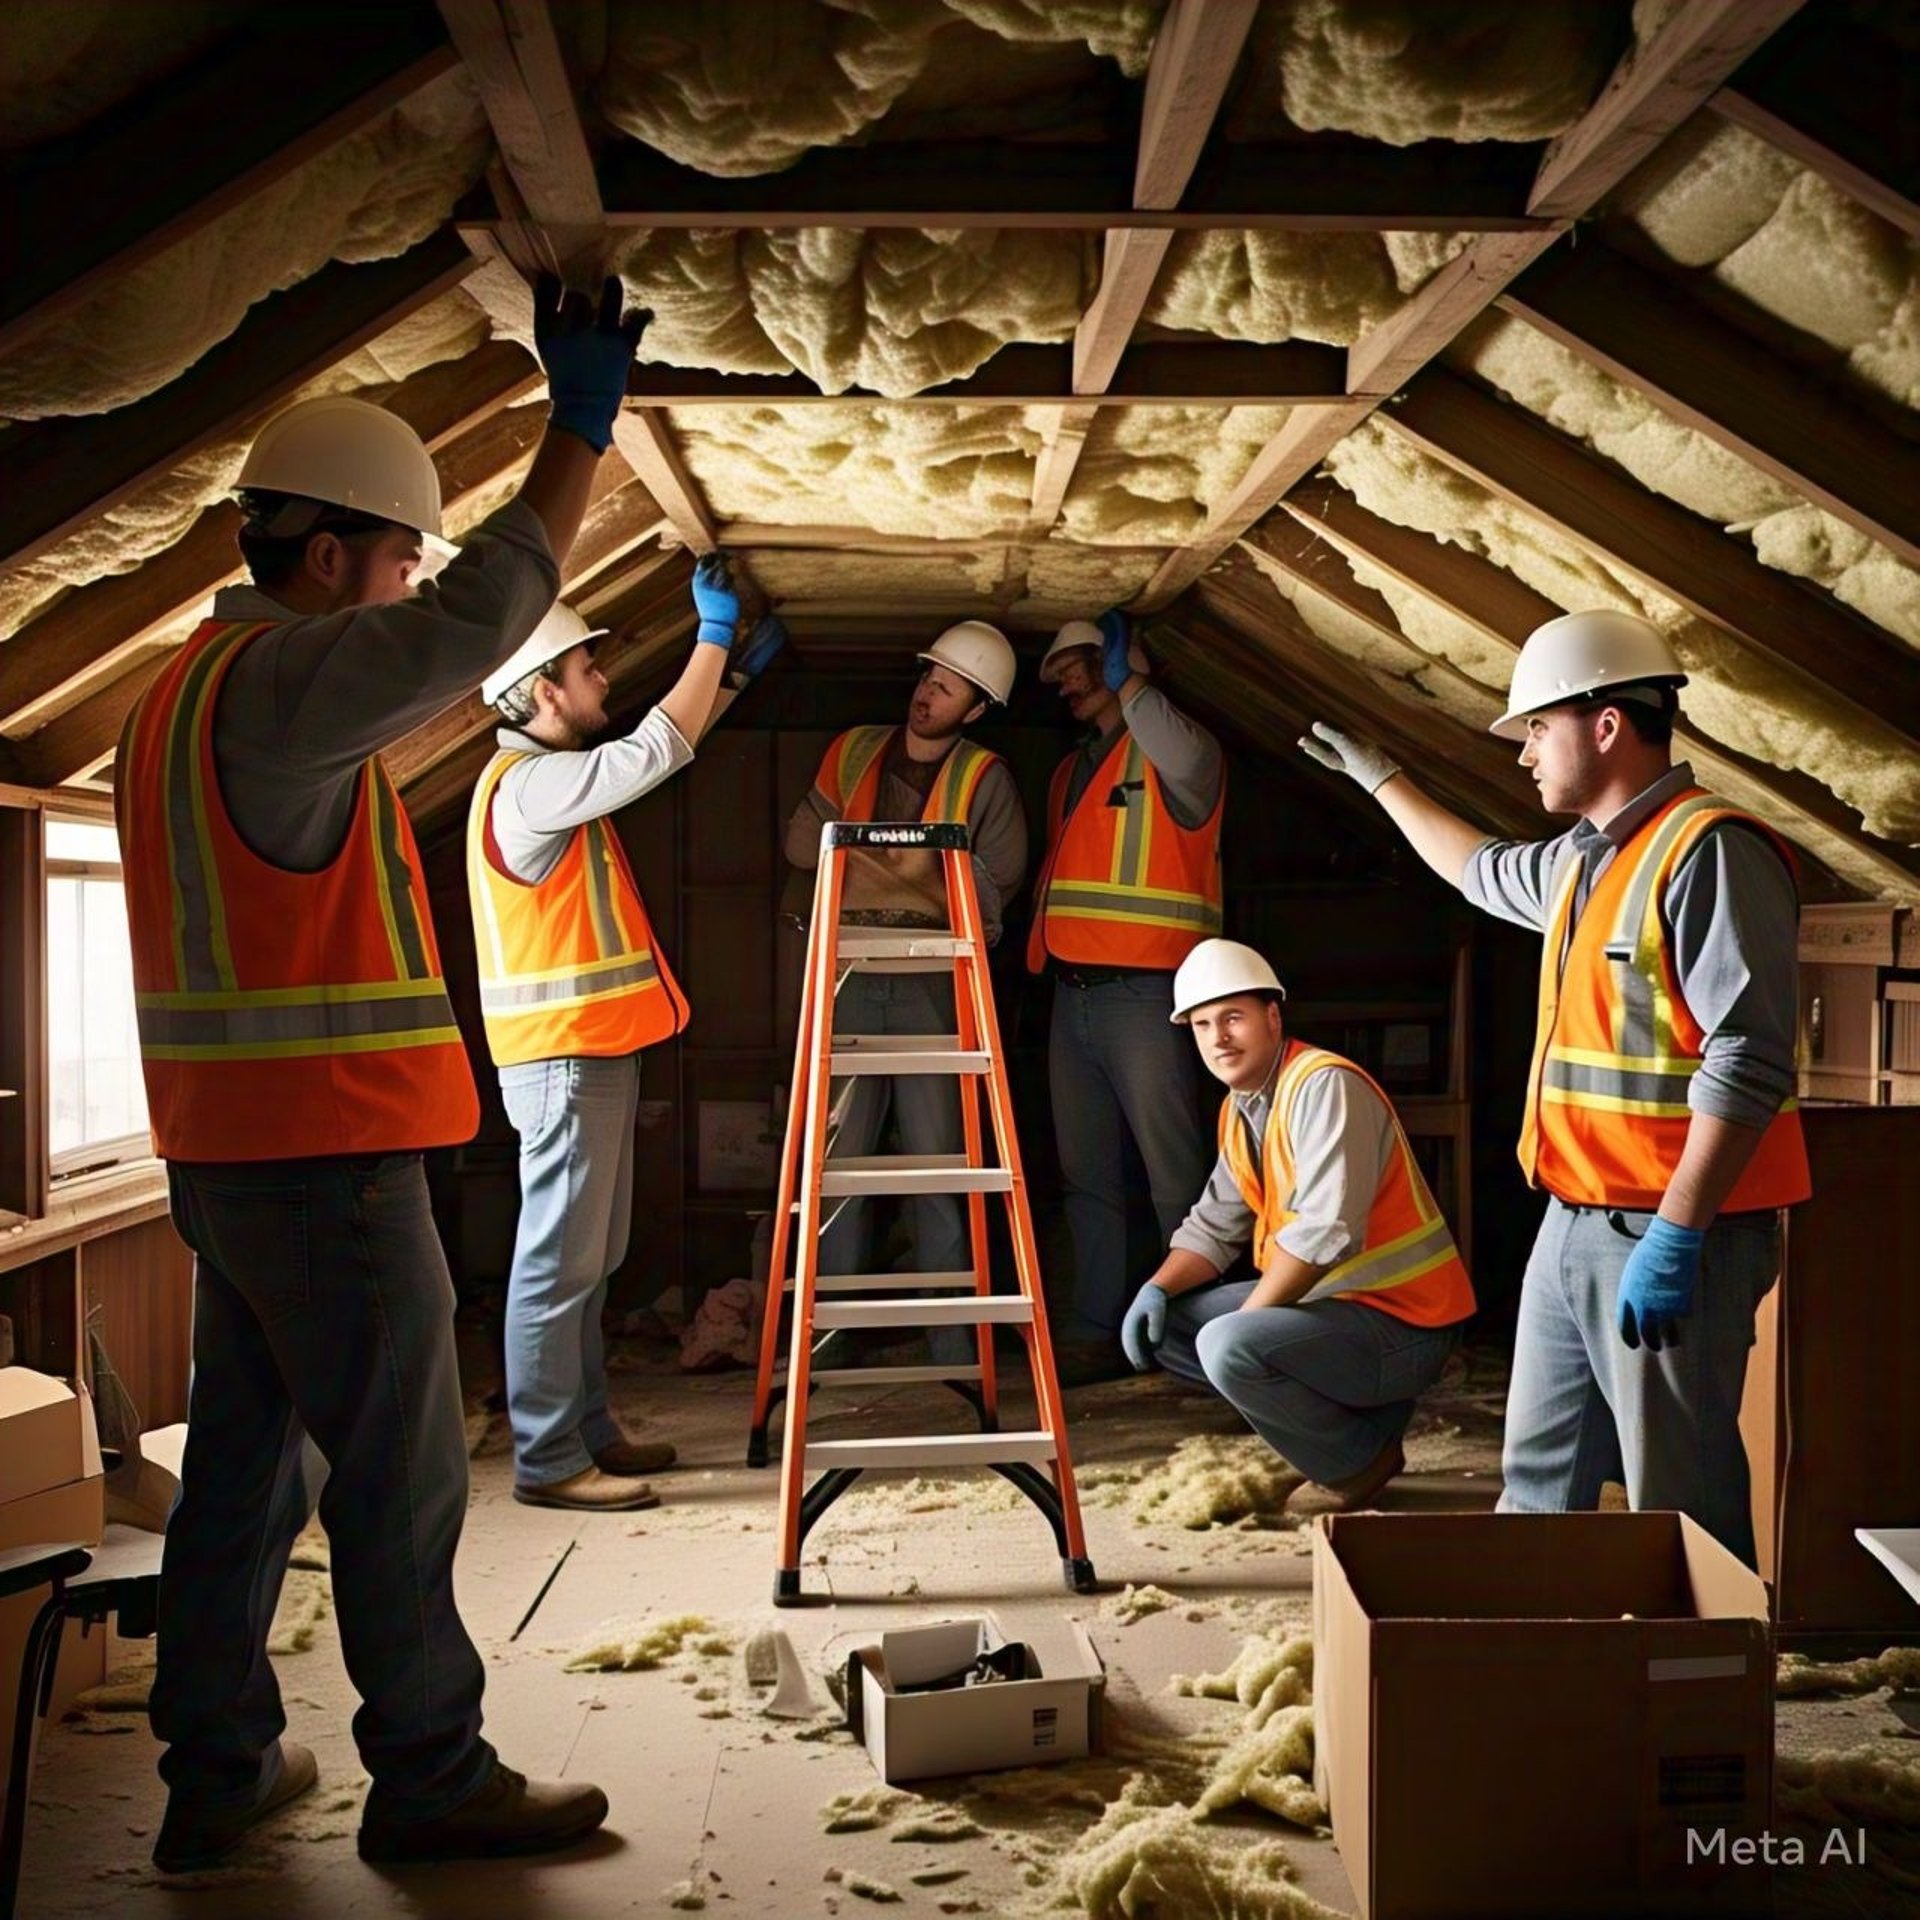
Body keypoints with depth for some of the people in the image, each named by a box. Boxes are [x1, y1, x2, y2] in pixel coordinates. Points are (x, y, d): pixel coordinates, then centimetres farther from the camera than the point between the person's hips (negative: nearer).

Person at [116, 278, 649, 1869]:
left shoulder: (192, 689, 18)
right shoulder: (278, 680, -14)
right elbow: (483, 618, -22)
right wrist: (582, 425, -15)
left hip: (231, 1146, 10)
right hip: (327, 1152, -10)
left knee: (246, 1463, 13)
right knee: (401, 1474, -1)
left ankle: (218, 1770, 22)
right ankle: (432, 1780, 10)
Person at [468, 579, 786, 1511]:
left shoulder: (555, 774, 17)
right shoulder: (530, 783, -15)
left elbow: (662, 751, 29)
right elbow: (656, 751, -20)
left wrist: (735, 668, 27)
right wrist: (713, 634, -10)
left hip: (594, 1052, 10)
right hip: (563, 1057, -10)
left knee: (590, 1260, 14)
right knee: (559, 1261, -6)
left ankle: (588, 1429, 22)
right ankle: (548, 1460, -1)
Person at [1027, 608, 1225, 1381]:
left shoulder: (1169, 750, -2)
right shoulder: (1070, 771, 23)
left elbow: (1188, 766, -27)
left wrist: (1128, 680, -16)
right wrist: (1038, 954, 19)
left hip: (1144, 995, -8)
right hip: (1072, 995, 8)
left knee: (1174, 1178, -6)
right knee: (1088, 1177, 10)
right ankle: (1095, 1332, 16)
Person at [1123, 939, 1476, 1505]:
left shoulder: (1324, 1086, -20)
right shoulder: (1239, 1109, 9)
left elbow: (1325, 1231, -28)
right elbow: (1214, 1225, 13)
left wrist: (1243, 1319, -22)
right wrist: (1158, 1289, -5)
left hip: (1399, 1318, -10)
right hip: (1321, 1298, 10)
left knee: (1227, 1347, -30)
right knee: (1161, 1325, 6)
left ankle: (1362, 1459, -5)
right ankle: (1345, 1411, 6)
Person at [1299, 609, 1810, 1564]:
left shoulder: (1710, 851, -15)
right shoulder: (1581, 860, 15)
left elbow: (1749, 1057, -23)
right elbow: (1480, 869, 39)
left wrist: (1674, 1236, -26)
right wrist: (1381, 778, 48)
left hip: (1673, 1235, -10)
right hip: (1573, 1227, 10)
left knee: (1679, 1504, -4)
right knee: (1539, 1484, 15)